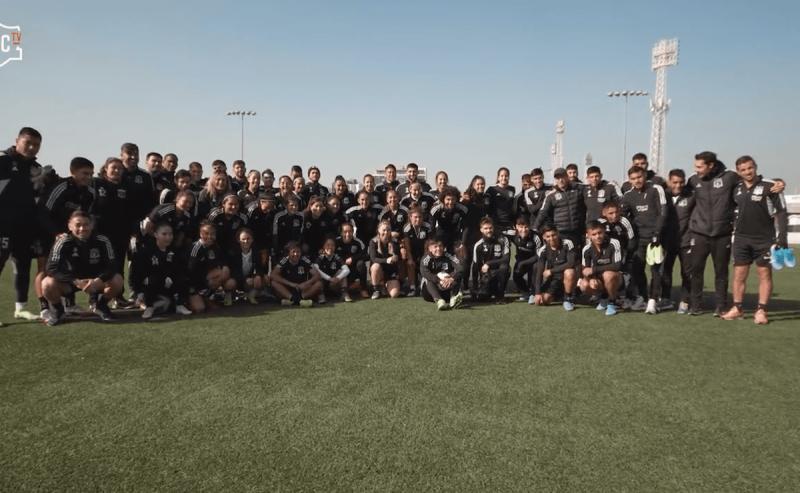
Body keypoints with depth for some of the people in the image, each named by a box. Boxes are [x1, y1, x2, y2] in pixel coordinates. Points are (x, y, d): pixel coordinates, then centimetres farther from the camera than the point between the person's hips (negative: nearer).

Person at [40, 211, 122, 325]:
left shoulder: (102, 241, -18)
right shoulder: (63, 242, -20)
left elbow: (110, 266, -19)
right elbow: (52, 268, -25)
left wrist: (98, 281, -40)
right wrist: (76, 282, -38)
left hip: (95, 280, 1)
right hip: (70, 280, -1)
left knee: (117, 280, -26)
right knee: (48, 284, -30)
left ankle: (100, 304, 8)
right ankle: (57, 309, 6)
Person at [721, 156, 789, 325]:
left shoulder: (769, 187, -7)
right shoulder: (737, 189, 7)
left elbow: (781, 212, -6)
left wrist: (782, 237, -11)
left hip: (764, 239, -4)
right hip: (741, 238, 4)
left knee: (764, 274, 1)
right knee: (739, 274, 4)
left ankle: (761, 311, 5)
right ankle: (737, 309, 12)